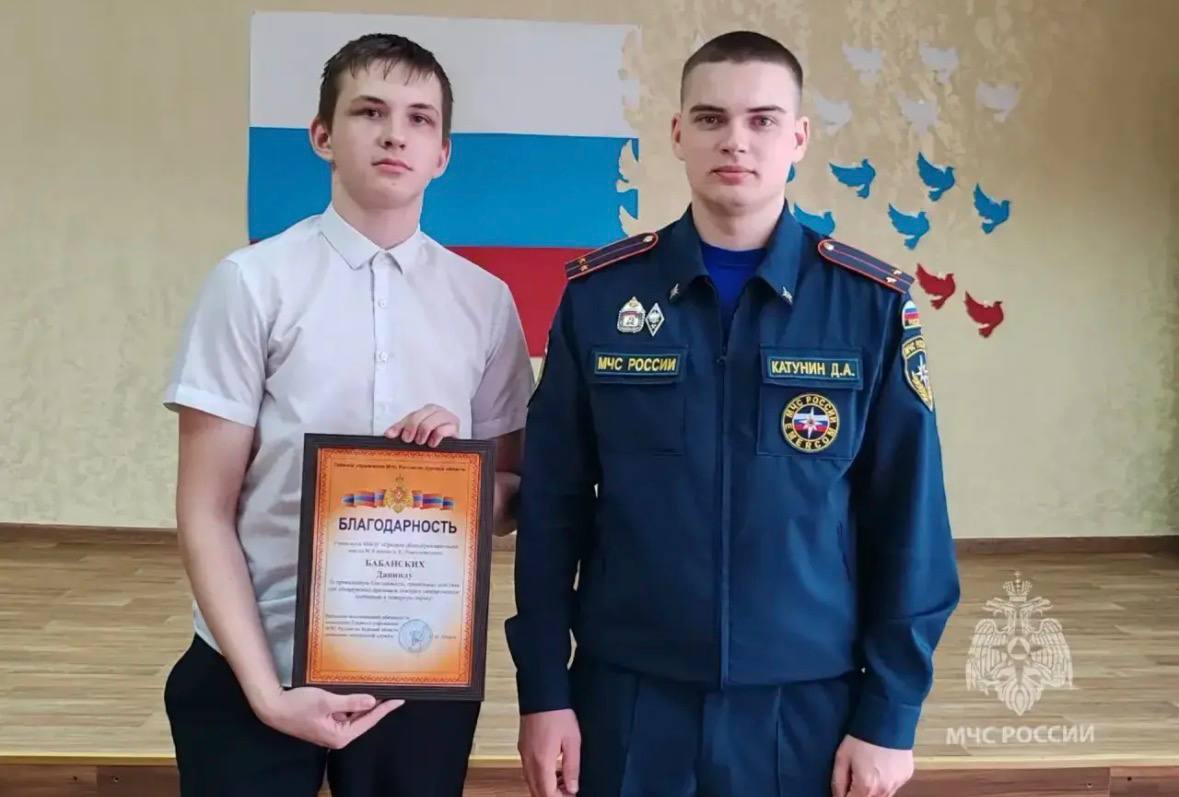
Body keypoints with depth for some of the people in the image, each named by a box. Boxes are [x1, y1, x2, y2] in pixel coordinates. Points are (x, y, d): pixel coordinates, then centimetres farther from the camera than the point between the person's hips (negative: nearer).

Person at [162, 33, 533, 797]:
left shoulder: (486, 302, 2)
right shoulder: (253, 282, -6)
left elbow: (513, 498, 9)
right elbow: (205, 512, -5)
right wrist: (267, 690, -12)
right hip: (255, 672, -2)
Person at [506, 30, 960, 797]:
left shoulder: (873, 304, -5)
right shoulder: (598, 294, -3)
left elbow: (908, 524, -2)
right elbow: (553, 509, -1)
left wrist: (889, 712, -3)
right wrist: (544, 691, -1)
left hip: (807, 702, 0)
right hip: (626, 697, 1)